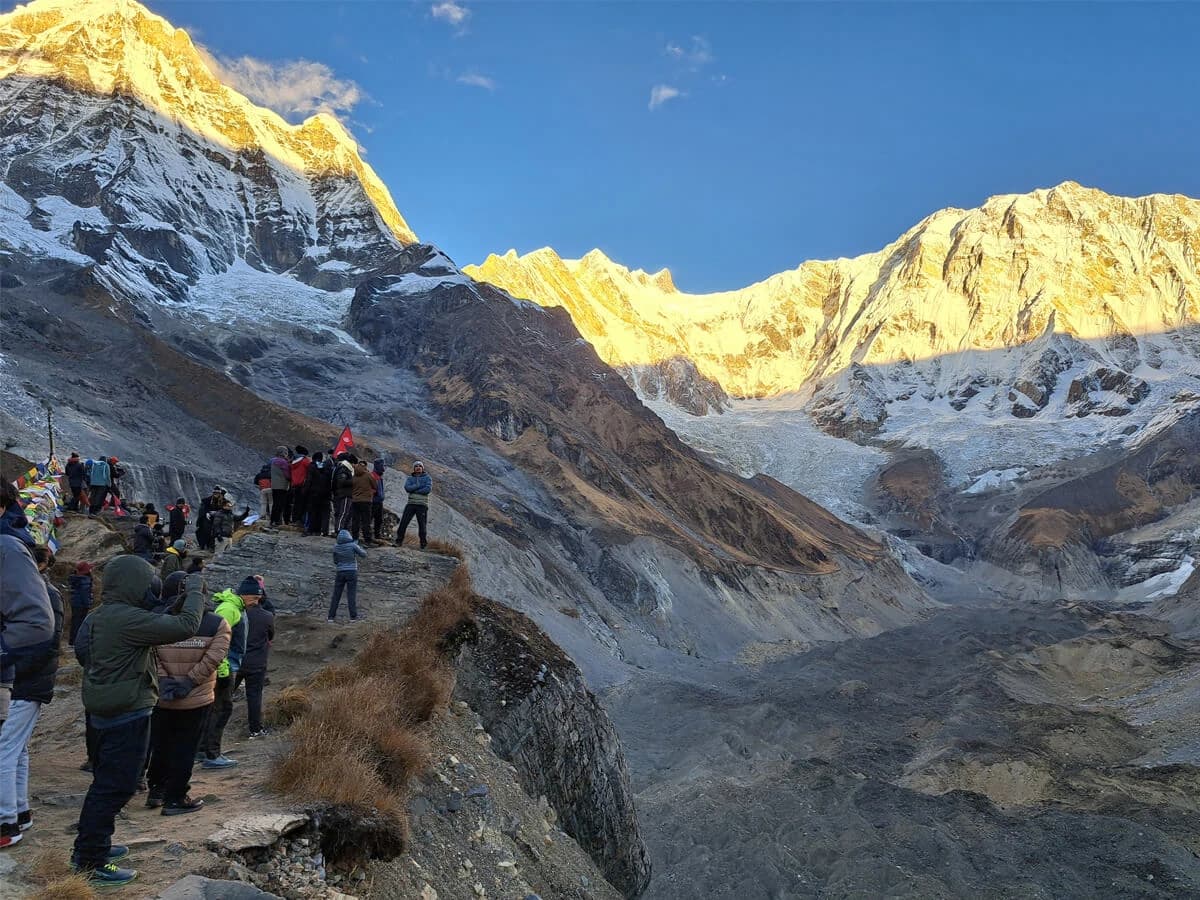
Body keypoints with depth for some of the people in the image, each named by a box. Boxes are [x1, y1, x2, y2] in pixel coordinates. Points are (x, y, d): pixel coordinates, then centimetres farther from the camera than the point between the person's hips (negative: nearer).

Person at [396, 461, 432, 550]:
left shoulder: (427, 478, 5)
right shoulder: (409, 478, 12)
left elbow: (428, 489, -12)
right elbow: (407, 487, -8)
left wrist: (414, 490, -10)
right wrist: (419, 485, -13)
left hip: (422, 505, -2)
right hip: (411, 504, 2)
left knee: (422, 525, 0)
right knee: (403, 523, -4)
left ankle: (423, 545, 11)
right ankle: (399, 542, 4)